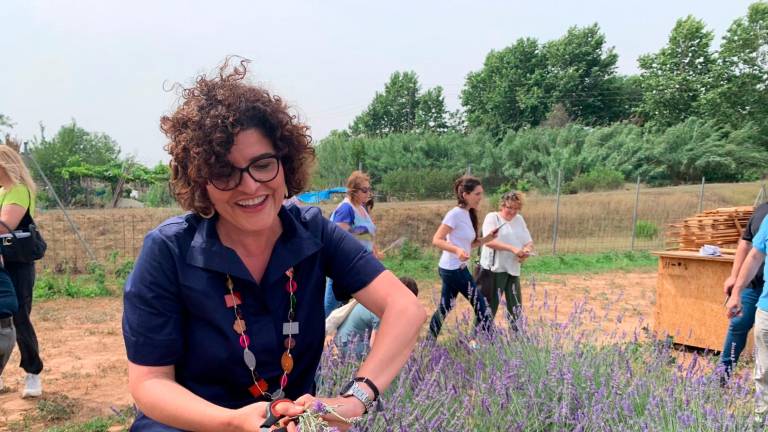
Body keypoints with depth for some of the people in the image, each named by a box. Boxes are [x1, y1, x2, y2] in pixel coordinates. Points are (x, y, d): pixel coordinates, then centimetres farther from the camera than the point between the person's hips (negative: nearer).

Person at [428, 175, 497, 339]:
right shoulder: (455, 213, -17)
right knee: (480, 305, -1)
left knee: (444, 309, 14)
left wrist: (488, 238, 2)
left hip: (457, 269, 9)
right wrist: (457, 250, -34)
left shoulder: (468, 214, 10)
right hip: (453, 269, -9)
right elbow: (437, 240, -20)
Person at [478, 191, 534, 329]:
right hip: (494, 268, -6)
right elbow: (489, 241, -20)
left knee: (516, 306, 11)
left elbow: (529, 242, 11)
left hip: (513, 269, 6)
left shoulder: (519, 219, 12)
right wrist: (513, 249, -26)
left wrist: (526, 251, -13)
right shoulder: (492, 217, -7)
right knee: (490, 305, 0)